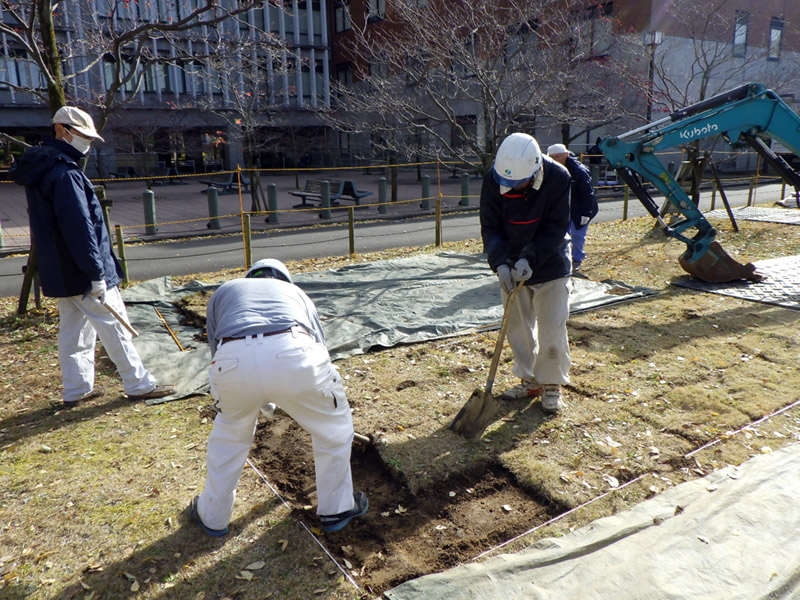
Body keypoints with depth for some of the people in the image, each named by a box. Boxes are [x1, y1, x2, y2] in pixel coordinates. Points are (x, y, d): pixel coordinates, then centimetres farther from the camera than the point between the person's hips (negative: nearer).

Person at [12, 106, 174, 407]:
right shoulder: (65, 173, -18)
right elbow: (79, 228, -24)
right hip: (81, 271, -10)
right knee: (115, 328, -2)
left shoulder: (40, 169, 14)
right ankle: (139, 385, 6)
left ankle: (76, 390, 23)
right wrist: (96, 274, -22)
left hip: (60, 271, 10)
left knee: (73, 331, 15)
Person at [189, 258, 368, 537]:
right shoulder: (295, 292, 38)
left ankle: (212, 516, 49)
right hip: (292, 354, -1)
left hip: (233, 360, 1)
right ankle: (336, 508, 41)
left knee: (228, 434, 32)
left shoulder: (223, 291, 38)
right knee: (333, 427, 27)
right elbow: (319, 345, 39)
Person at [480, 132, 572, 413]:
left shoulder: (558, 177, -21)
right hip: (511, 267, 3)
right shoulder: (493, 179, -15)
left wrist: (530, 258, -29)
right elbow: (490, 227, -11)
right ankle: (530, 380, 29)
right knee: (518, 327, 11)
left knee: (552, 330, 0)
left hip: (551, 266, -3)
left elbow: (556, 227, -18)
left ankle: (553, 385, 20)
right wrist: (500, 263, -26)